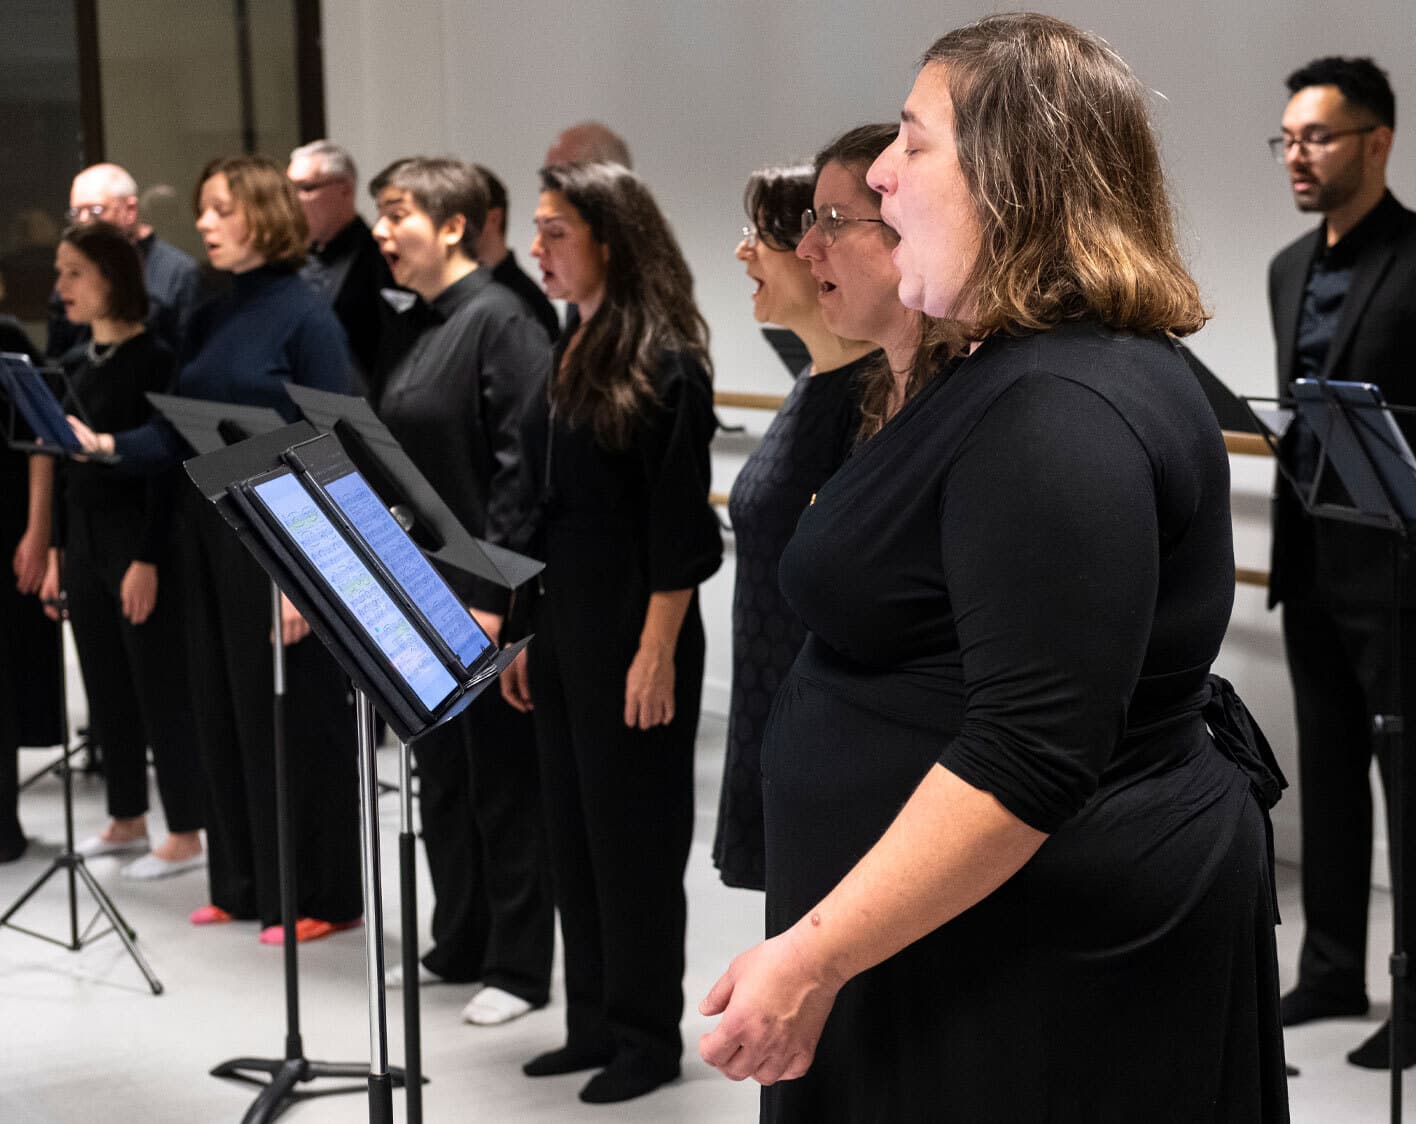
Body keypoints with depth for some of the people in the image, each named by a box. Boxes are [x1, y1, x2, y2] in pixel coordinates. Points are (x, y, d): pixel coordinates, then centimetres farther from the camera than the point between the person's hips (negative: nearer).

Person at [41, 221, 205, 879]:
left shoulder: (153, 359, -13)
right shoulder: (78, 362, 11)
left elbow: (165, 465, -16)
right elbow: (67, 462, 15)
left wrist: (149, 559, -20)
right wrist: (56, 550, 13)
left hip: (138, 536, -8)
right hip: (84, 536, 8)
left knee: (161, 689, -1)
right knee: (106, 689, 13)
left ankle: (185, 835, 7)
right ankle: (127, 819, 25)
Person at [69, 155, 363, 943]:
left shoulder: (306, 316, -11)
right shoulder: (211, 319, 11)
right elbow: (180, 433, 10)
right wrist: (106, 445, -8)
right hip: (209, 535, 8)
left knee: (295, 718, 0)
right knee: (226, 711, 13)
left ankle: (322, 895, 12)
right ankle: (245, 884, 25)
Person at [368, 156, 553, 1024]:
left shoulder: (500, 320, -13)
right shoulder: (414, 327, 12)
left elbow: (523, 464, -18)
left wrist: (496, 592, -20)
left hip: (485, 591, -9)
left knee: (503, 780, 2)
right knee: (442, 773, 16)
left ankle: (519, 966, 12)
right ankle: (459, 945, 28)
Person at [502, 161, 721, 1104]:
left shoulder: (663, 363, -13)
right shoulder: (571, 354, 11)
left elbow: (679, 524, -16)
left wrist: (658, 653, -18)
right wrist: (524, 633, 15)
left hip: (631, 633, -8)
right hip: (562, 627, 8)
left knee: (634, 831, 2)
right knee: (575, 826, 13)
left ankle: (649, 1036, 15)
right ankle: (595, 1023, 25)